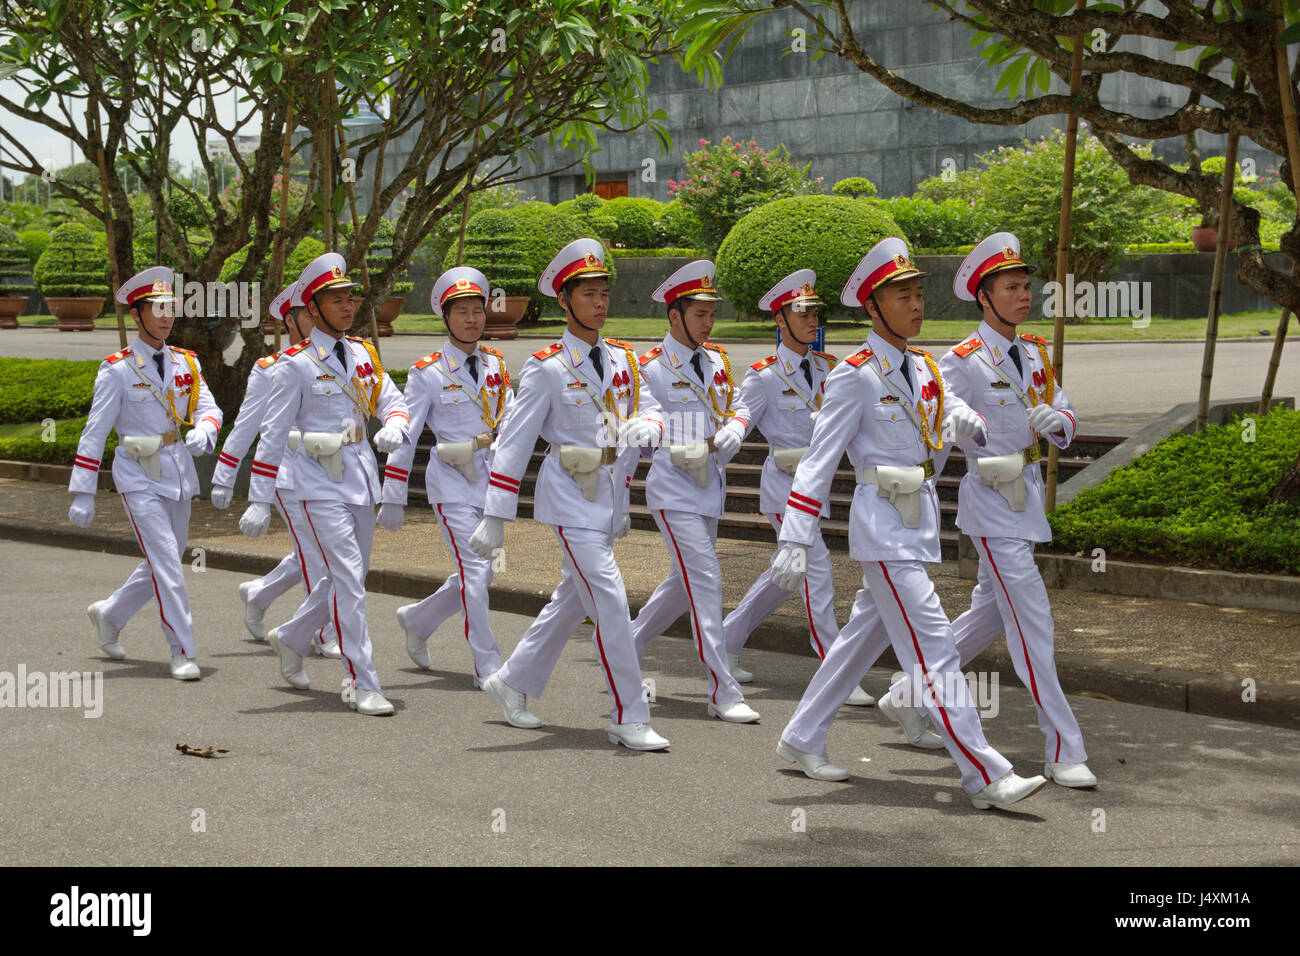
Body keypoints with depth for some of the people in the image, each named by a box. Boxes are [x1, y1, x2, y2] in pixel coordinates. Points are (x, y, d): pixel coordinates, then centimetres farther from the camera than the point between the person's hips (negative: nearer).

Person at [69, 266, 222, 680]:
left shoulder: (185, 363, 8)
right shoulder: (117, 369, -7)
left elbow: (208, 407, 1)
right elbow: (94, 433, -7)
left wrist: (203, 431, -25)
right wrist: (82, 494, -10)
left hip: (178, 474, 6)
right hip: (139, 479, -6)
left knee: (165, 563, 14)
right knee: (166, 563, -13)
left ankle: (109, 614, 38)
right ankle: (183, 653, -8)